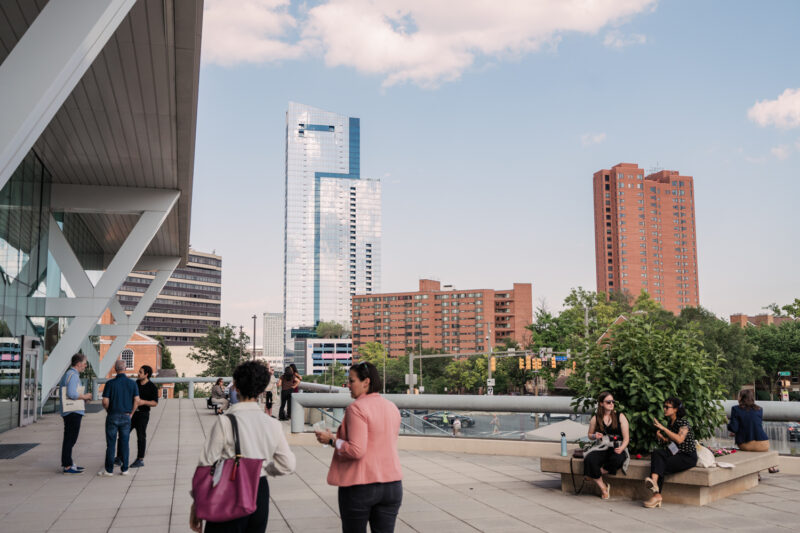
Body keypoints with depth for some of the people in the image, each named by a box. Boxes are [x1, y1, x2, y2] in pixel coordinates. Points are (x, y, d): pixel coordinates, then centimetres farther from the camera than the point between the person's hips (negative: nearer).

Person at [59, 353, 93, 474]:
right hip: (73, 412, -11)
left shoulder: (69, 374, 18)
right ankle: (67, 466, -4)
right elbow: (72, 394, -26)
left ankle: (67, 463, 25)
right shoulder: (73, 375, -15)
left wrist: (83, 397, 16)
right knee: (70, 439, -7)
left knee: (69, 439, 16)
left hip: (69, 412, 11)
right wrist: (85, 396, -11)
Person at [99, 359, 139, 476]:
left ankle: (109, 469, 8)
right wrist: (131, 414, 6)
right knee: (124, 443, 7)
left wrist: (108, 411, 8)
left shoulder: (110, 383, -9)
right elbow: (136, 400, -5)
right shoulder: (132, 383, -2)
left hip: (112, 416, -2)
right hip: (126, 417, 2)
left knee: (111, 443, 4)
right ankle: (125, 469, 9)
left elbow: (105, 402, -11)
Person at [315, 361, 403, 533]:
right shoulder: (392, 408, 7)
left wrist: (331, 440, -7)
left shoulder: (357, 408, -14)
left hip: (360, 486, -6)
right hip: (392, 485, 6)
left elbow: (356, 450, -21)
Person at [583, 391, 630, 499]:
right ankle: (603, 487, -13)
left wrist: (621, 448, -18)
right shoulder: (595, 419, 10)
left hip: (617, 448, -1)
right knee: (589, 460, -31)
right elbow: (590, 435, 21)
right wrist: (595, 436, -4)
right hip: (601, 448, 2)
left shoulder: (620, 417, 5)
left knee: (617, 459, -39)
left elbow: (626, 438, 2)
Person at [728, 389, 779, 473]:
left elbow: (734, 428, -10)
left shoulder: (736, 409, -6)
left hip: (744, 445, -1)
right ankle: (771, 466, 47)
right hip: (761, 445, 1)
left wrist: (728, 424, 14)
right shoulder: (759, 409, 4)